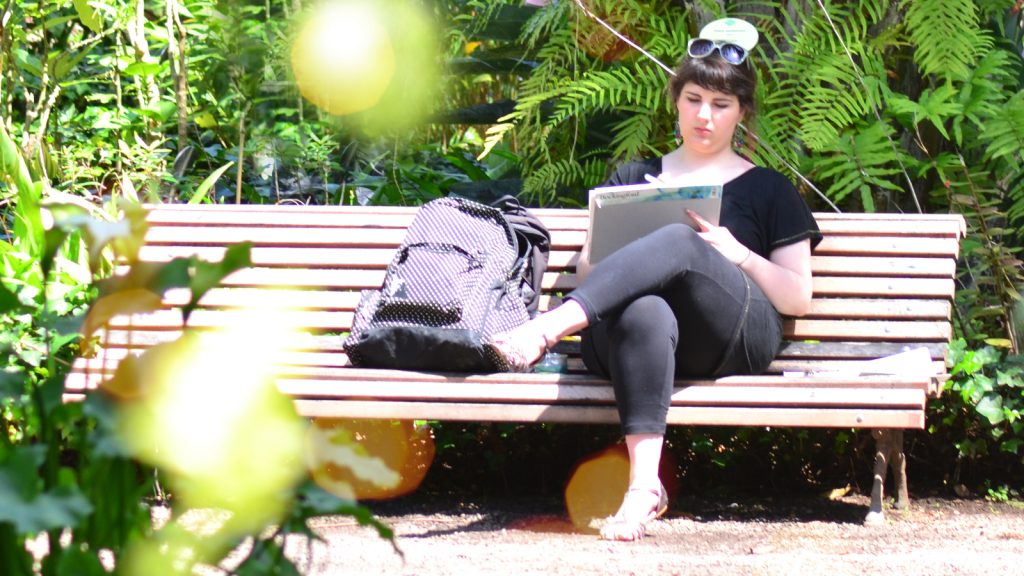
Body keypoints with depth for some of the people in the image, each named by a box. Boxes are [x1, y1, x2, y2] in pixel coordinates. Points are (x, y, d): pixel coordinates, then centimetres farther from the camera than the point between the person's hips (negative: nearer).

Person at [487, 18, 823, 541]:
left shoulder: (766, 189, 25)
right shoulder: (633, 178, 31)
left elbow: (798, 299, 15)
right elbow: (587, 271, 23)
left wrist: (738, 254, -3)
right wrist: (615, 264, -2)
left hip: (737, 338, -1)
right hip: (641, 332, 1)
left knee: (681, 241, -35)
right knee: (644, 313, -41)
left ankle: (547, 328, -51)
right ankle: (644, 484, -54)